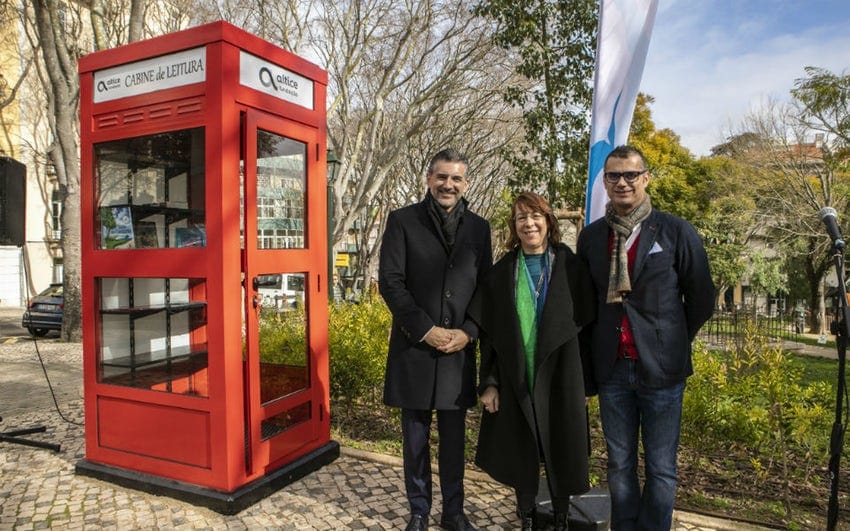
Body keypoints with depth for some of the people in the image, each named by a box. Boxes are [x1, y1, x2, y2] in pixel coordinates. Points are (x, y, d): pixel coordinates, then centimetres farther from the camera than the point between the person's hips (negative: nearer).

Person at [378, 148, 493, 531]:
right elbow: (390, 282, -6)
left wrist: (468, 332, -7)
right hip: (414, 347, -2)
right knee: (416, 438, 10)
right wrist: (426, 329, -12)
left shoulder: (479, 227, 9)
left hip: (459, 349, 2)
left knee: (454, 438, 13)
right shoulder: (403, 220, 0)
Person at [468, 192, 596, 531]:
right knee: (521, 453, 10)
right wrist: (489, 383, -2)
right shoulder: (501, 272, 2)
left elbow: (587, 322, 1)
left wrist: (585, 378, -3)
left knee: (560, 451, 9)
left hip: (559, 377, 0)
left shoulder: (570, 266, 0)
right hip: (515, 380, 1)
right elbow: (489, 333, 2)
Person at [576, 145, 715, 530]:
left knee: (660, 469, 8)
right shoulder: (591, 236, 6)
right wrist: (599, 349, 9)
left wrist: (672, 342, 9)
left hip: (660, 368, -2)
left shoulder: (676, 232, -4)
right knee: (619, 465, 14)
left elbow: (701, 299, 3)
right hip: (612, 369, 3)